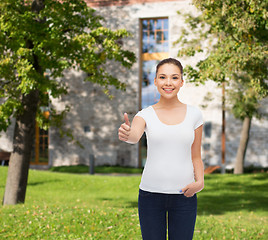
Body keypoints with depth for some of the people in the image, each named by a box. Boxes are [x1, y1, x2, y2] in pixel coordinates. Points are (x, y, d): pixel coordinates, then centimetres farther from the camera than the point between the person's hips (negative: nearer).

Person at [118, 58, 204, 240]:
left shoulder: (194, 114, 5)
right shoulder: (146, 114, 1)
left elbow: (196, 156, 10)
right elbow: (135, 136, -21)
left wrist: (200, 181, -7)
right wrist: (126, 134, -44)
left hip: (184, 196, 1)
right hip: (151, 194, -1)